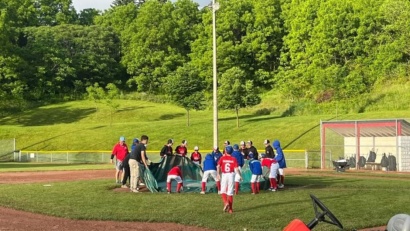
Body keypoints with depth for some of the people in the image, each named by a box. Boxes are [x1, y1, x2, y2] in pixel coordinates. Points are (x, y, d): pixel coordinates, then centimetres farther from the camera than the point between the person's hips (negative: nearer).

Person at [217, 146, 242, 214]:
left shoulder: (222, 158, 0)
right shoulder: (234, 159, 0)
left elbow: (218, 166, -12)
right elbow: (236, 169, -5)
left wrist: (218, 174, -9)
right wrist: (240, 176, 6)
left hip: (224, 175, -1)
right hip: (231, 175, 1)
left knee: (223, 191, 11)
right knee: (230, 192, 7)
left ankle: (226, 202, -16)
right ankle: (230, 208, 8)